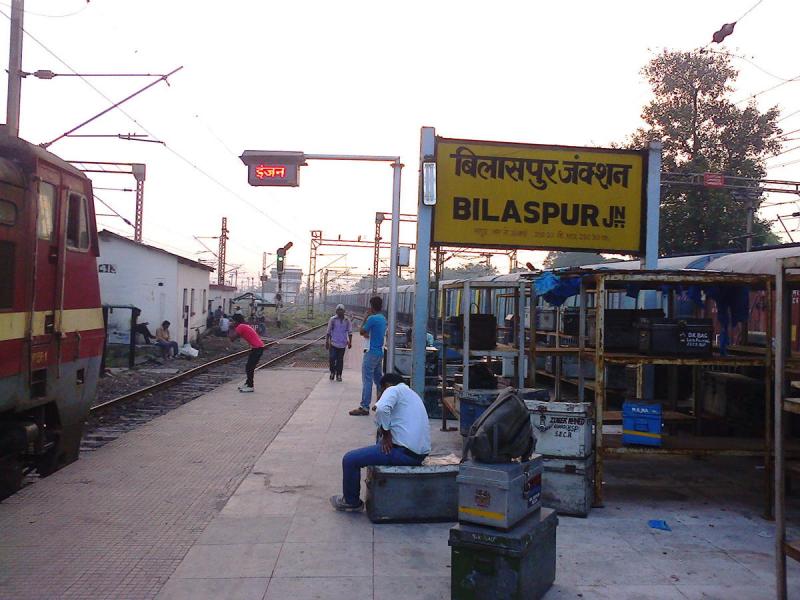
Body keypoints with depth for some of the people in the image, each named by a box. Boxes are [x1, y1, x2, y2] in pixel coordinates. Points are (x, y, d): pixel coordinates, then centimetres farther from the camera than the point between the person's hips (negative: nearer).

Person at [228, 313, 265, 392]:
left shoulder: (240, 327, -12)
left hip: (257, 348, -10)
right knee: (250, 366, 19)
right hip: (258, 347, 10)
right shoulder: (244, 326, 18)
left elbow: (232, 338, -15)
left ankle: (250, 387, 0)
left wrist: (231, 329, -2)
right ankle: (248, 383, 31)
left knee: (249, 367, -5)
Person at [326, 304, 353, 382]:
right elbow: (328, 331, 2)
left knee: (340, 360, 6)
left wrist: (350, 342, 0)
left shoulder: (347, 320, 2)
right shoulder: (332, 319, -1)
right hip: (333, 343, -1)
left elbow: (350, 332, 6)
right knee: (332, 358, -8)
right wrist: (327, 341, 0)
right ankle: (332, 372, 17)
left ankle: (338, 375, 18)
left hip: (342, 344, 1)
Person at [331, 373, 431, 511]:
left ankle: (351, 502, 14)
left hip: (404, 452, -10)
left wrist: (385, 433, -13)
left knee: (350, 459, -2)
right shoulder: (412, 394, 22)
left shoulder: (393, 390, -5)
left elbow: (382, 409, -26)